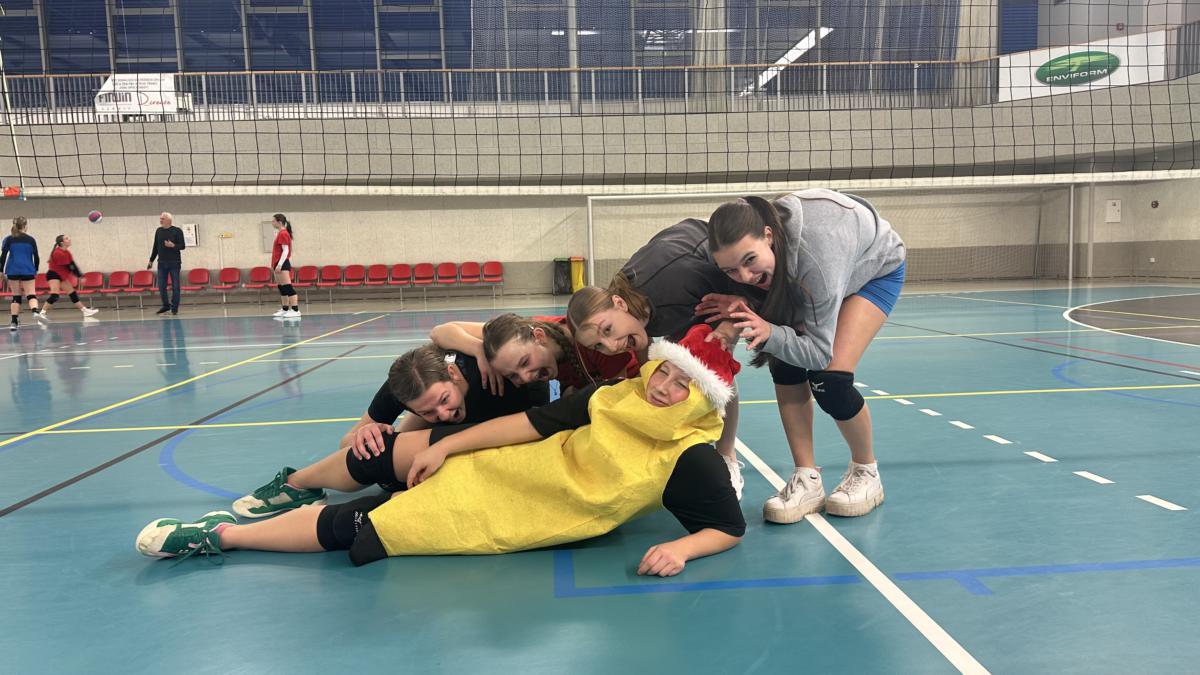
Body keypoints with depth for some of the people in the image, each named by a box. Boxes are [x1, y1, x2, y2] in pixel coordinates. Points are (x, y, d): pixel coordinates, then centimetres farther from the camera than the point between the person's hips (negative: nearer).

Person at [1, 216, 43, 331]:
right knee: (31, 295, -5)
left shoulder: (9, 239, 4)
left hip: (13, 271, 1)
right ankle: (36, 311, -35)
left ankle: (14, 322, 4)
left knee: (16, 296, 8)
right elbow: (36, 257, 4)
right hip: (27, 270, -1)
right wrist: (35, 270, 16)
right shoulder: (31, 240, 3)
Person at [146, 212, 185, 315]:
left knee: (175, 286, -1)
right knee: (161, 286, 4)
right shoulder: (158, 231, 9)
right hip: (162, 263, 4)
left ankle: (174, 307, 8)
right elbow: (155, 247, 16)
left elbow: (183, 246, -6)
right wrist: (151, 260, 16)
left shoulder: (177, 231, -4)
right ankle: (166, 305, 18)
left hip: (174, 263, -4)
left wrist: (173, 245, -24)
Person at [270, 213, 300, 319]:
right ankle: (285, 310, 18)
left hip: (282, 264, -10)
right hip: (280, 264, 10)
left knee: (287, 288, -13)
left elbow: (285, 251, -18)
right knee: (282, 288, 12)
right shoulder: (281, 233, 16)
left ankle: (295, 310, -15)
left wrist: (279, 264, -23)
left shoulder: (283, 234, -13)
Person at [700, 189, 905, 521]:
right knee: (784, 365, -13)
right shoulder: (747, 242, -31)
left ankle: (866, 473, 6)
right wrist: (739, 308, -37)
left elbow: (819, 351, -36)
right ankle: (807, 481, -1)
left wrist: (769, 333, -53)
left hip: (877, 266, -5)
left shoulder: (816, 251, -46)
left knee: (829, 378, -20)